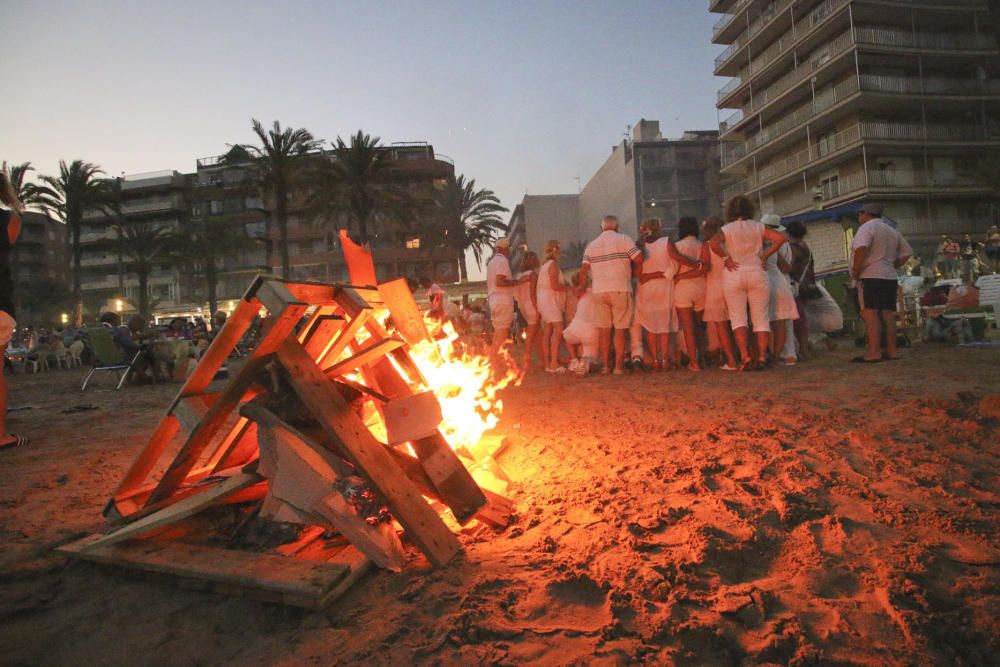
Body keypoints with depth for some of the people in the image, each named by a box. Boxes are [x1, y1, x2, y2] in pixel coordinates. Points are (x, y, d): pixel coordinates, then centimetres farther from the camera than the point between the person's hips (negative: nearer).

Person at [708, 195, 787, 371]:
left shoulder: (727, 229, 0)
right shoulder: (758, 227, 5)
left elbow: (714, 243, -19)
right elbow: (780, 238, -4)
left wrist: (726, 257, -8)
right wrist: (765, 255, 2)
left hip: (734, 274, -1)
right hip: (757, 274, 2)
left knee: (738, 318, 1)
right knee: (761, 318, 6)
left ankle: (745, 357, -9)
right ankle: (762, 357, 0)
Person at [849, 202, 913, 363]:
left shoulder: (867, 227, -6)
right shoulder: (892, 231, 22)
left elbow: (861, 248, -24)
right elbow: (906, 252, 23)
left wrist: (855, 270, -15)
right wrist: (892, 267, 19)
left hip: (870, 277, -9)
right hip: (890, 277, 9)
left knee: (870, 314, -10)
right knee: (888, 314, 9)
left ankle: (874, 352, -14)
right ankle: (891, 350, 11)